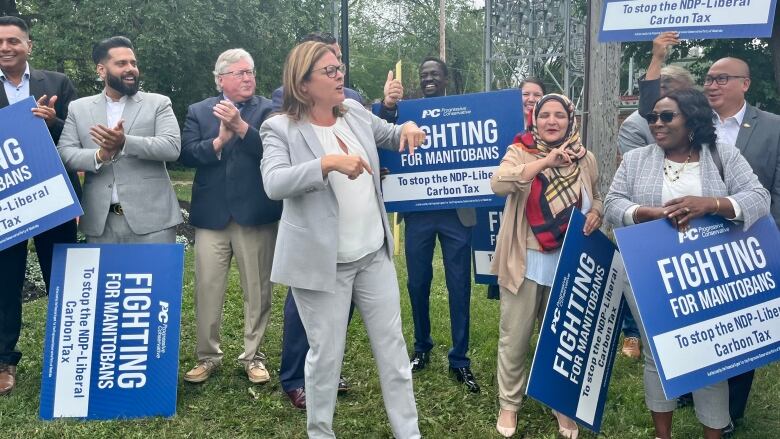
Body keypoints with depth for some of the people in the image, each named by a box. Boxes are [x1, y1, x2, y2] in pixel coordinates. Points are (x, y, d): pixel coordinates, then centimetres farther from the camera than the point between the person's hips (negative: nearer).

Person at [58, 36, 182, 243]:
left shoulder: (158, 103, 5)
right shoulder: (78, 108, 13)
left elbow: (172, 147, -8)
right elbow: (64, 153, 4)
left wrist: (125, 142, -20)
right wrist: (99, 156, -16)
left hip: (151, 219, -2)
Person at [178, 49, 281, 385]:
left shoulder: (267, 110, 3)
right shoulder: (199, 111, 10)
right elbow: (187, 154, -2)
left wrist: (240, 126, -21)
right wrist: (219, 139, -15)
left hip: (256, 214, -1)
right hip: (211, 214, 2)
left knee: (258, 290, 6)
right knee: (206, 289, 5)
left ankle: (253, 355, 20)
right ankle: (207, 355, 20)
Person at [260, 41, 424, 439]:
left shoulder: (356, 113, 6)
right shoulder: (281, 129, -10)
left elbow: (389, 136, 23)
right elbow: (274, 184, -25)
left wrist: (407, 128, -1)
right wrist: (328, 162, -35)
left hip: (374, 254, 6)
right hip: (323, 262, -5)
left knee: (392, 346, 13)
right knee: (326, 354, 8)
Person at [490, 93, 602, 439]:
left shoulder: (585, 159, 5)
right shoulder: (520, 152, -6)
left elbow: (596, 198, 19)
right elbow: (499, 183, -26)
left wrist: (596, 213, -4)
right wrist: (544, 161, -28)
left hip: (568, 264, 3)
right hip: (526, 263, -3)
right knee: (514, 339, 7)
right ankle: (509, 404, 26)